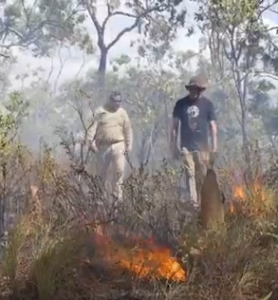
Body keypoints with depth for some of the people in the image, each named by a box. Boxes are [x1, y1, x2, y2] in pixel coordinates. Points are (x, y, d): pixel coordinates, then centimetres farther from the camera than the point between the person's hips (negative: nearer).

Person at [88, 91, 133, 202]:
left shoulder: (122, 113, 7)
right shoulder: (100, 112, 1)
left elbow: (128, 130, 8)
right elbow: (93, 127, -3)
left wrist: (128, 146, 4)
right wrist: (92, 142, -12)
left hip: (118, 145, 1)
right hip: (103, 146, -1)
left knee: (119, 169, -10)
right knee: (101, 171, 8)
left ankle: (117, 194, 2)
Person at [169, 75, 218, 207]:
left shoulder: (207, 104, 3)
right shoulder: (181, 103, 4)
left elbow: (212, 126, 3)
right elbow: (174, 125, 7)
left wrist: (214, 146, -1)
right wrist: (173, 145, 3)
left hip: (202, 147, 0)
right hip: (186, 147, 0)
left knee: (202, 176, 3)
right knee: (190, 174, -5)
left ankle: (201, 201, 17)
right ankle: (193, 202, -7)